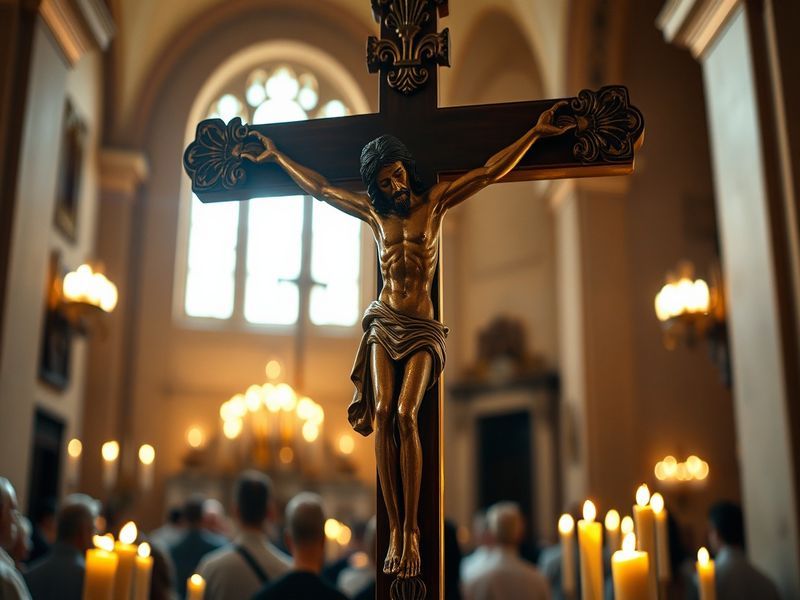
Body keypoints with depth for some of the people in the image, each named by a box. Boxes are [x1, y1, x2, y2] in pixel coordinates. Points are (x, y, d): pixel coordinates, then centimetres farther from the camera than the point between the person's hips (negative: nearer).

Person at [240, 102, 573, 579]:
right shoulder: (372, 212, 11)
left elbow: (490, 172, 2)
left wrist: (535, 133, 0)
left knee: (405, 414, -21)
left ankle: (412, 530, -18)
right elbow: (318, 187, 22)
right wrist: (277, 156, 29)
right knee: (382, 413, -16)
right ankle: (394, 528, -13)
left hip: (421, 330, -2)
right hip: (384, 323, 3)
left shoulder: (434, 202, 4)